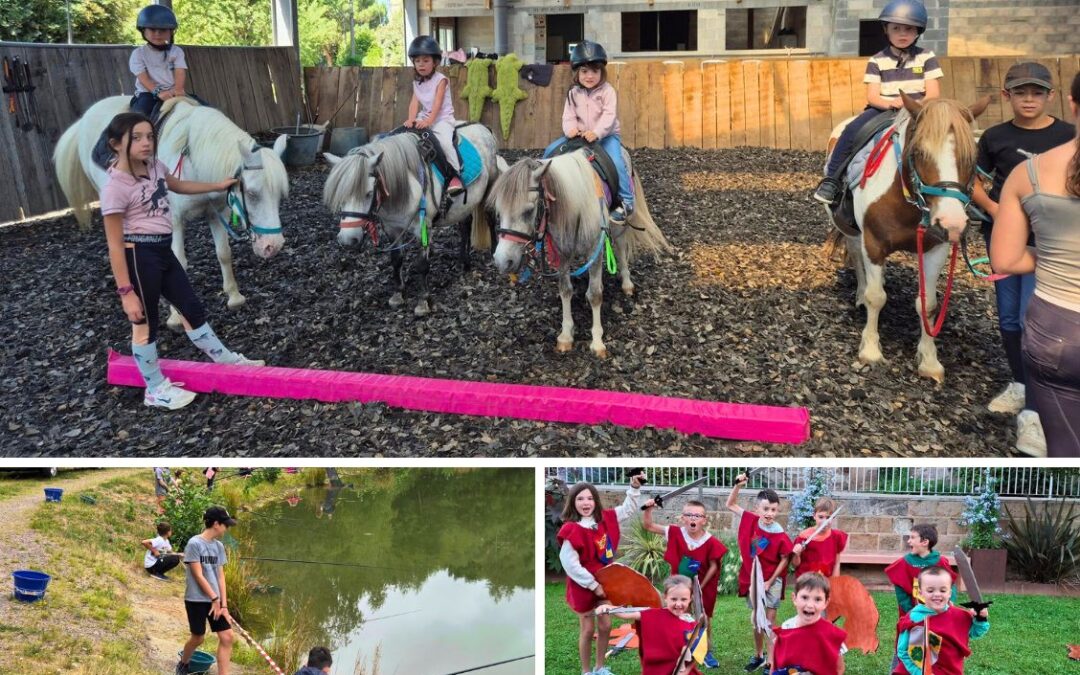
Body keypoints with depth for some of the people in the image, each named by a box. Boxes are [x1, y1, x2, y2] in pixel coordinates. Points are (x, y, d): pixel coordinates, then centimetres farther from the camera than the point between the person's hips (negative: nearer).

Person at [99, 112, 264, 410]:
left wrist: (217, 186, 34)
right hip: (139, 256, -8)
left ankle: (224, 358, 37)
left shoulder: (154, 166, 3)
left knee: (192, 306, 19)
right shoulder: (115, 187, -20)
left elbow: (178, 186, 28)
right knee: (145, 323, 7)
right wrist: (126, 292, -20)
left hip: (163, 251, 8)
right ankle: (156, 390, 22)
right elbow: (115, 245, -19)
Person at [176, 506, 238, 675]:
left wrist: (224, 605, -1)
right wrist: (215, 599, -13)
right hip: (196, 600, -6)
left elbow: (220, 576, 5)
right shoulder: (194, 543, -14)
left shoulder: (219, 546, 6)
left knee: (227, 637, -3)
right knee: (198, 638, 9)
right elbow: (198, 576, -15)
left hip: (215, 600, 6)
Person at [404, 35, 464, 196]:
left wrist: (429, 121, -32)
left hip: (442, 118, -7)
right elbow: (414, 102, -1)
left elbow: (438, 103, -19)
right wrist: (411, 119, -21)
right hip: (424, 118, 7)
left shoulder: (440, 80, -9)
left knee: (445, 141, -30)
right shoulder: (417, 82, 10)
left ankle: (455, 175, -27)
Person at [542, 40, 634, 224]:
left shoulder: (607, 91, -8)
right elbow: (568, 115, 1)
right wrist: (570, 129, -22)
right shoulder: (573, 93, 4)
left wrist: (596, 132, -34)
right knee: (550, 151, -5)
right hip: (579, 135, 4)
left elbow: (609, 116, -19)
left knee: (615, 160, -30)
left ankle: (627, 201, -21)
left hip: (606, 135, -4)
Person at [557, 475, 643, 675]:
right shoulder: (571, 531, -23)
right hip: (583, 587, -6)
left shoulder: (604, 519, -4)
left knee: (605, 626, 15)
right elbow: (570, 564, -22)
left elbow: (628, 509, 9)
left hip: (603, 582, 6)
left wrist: (635, 488, -7)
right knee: (587, 630, 6)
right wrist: (592, 585, -18)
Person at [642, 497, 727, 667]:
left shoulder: (711, 542, -19)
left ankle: (706, 652, 31)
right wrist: (648, 509, -30)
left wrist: (701, 586, -9)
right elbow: (649, 526, -12)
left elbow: (713, 566, -8)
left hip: (702, 586, -1)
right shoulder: (676, 533, -15)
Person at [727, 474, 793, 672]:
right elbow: (730, 505, -1)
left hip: (772, 582, -4)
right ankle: (758, 655, 32)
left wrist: (770, 582, -11)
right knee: (755, 621, 15)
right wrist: (738, 485, -17)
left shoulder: (780, 536, -20)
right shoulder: (750, 520, -11)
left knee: (769, 623, 3)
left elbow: (785, 559, -9)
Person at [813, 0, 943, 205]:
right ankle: (832, 179, -20)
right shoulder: (877, 61, 4)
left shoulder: (926, 58, 5)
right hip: (884, 109, 0)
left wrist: (914, 105, -23)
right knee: (852, 130, -26)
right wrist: (892, 103, -25)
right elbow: (872, 97, -4)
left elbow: (933, 94, -1)